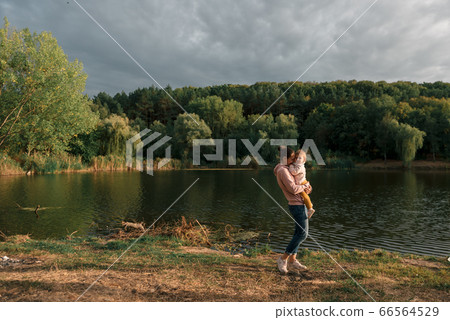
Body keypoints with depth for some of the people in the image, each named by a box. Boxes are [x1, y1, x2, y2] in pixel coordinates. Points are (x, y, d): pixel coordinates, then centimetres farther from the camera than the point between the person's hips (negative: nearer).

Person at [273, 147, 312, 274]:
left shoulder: (286, 169, 15)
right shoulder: (282, 171, -18)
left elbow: (299, 182, 21)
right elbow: (293, 189, -25)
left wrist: (308, 187, -1)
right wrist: (306, 186, -8)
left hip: (300, 204, 10)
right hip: (297, 205, -10)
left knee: (298, 233, 13)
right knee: (303, 234, -7)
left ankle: (292, 260, 20)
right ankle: (283, 259, 2)